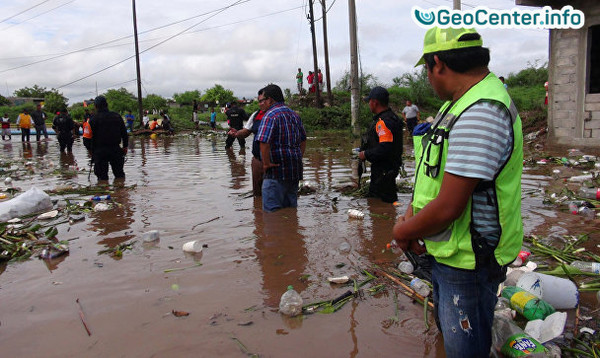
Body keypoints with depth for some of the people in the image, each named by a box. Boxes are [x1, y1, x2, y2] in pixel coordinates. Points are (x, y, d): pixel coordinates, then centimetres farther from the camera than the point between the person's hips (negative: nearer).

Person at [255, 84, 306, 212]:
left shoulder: (270, 115, -13)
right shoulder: (294, 114, 14)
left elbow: (264, 142, -24)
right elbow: (303, 140, 20)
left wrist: (266, 163, -15)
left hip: (277, 169, -8)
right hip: (295, 170, 9)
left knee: (272, 210, -2)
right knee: (291, 208, 18)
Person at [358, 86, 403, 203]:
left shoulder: (384, 122, -24)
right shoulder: (390, 117, 12)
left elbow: (385, 149, -31)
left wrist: (366, 154, -18)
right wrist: (365, 148, 12)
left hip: (384, 170, -11)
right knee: (372, 197, 23)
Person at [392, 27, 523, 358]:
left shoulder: (480, 115, -29)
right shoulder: (461, 102, 6)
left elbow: (447, 208, -30)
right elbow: (435, 171, 13)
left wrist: (403, 232, -13)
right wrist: (410, 215, -1)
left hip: (469, 263, -10)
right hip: (446, 253, 10)